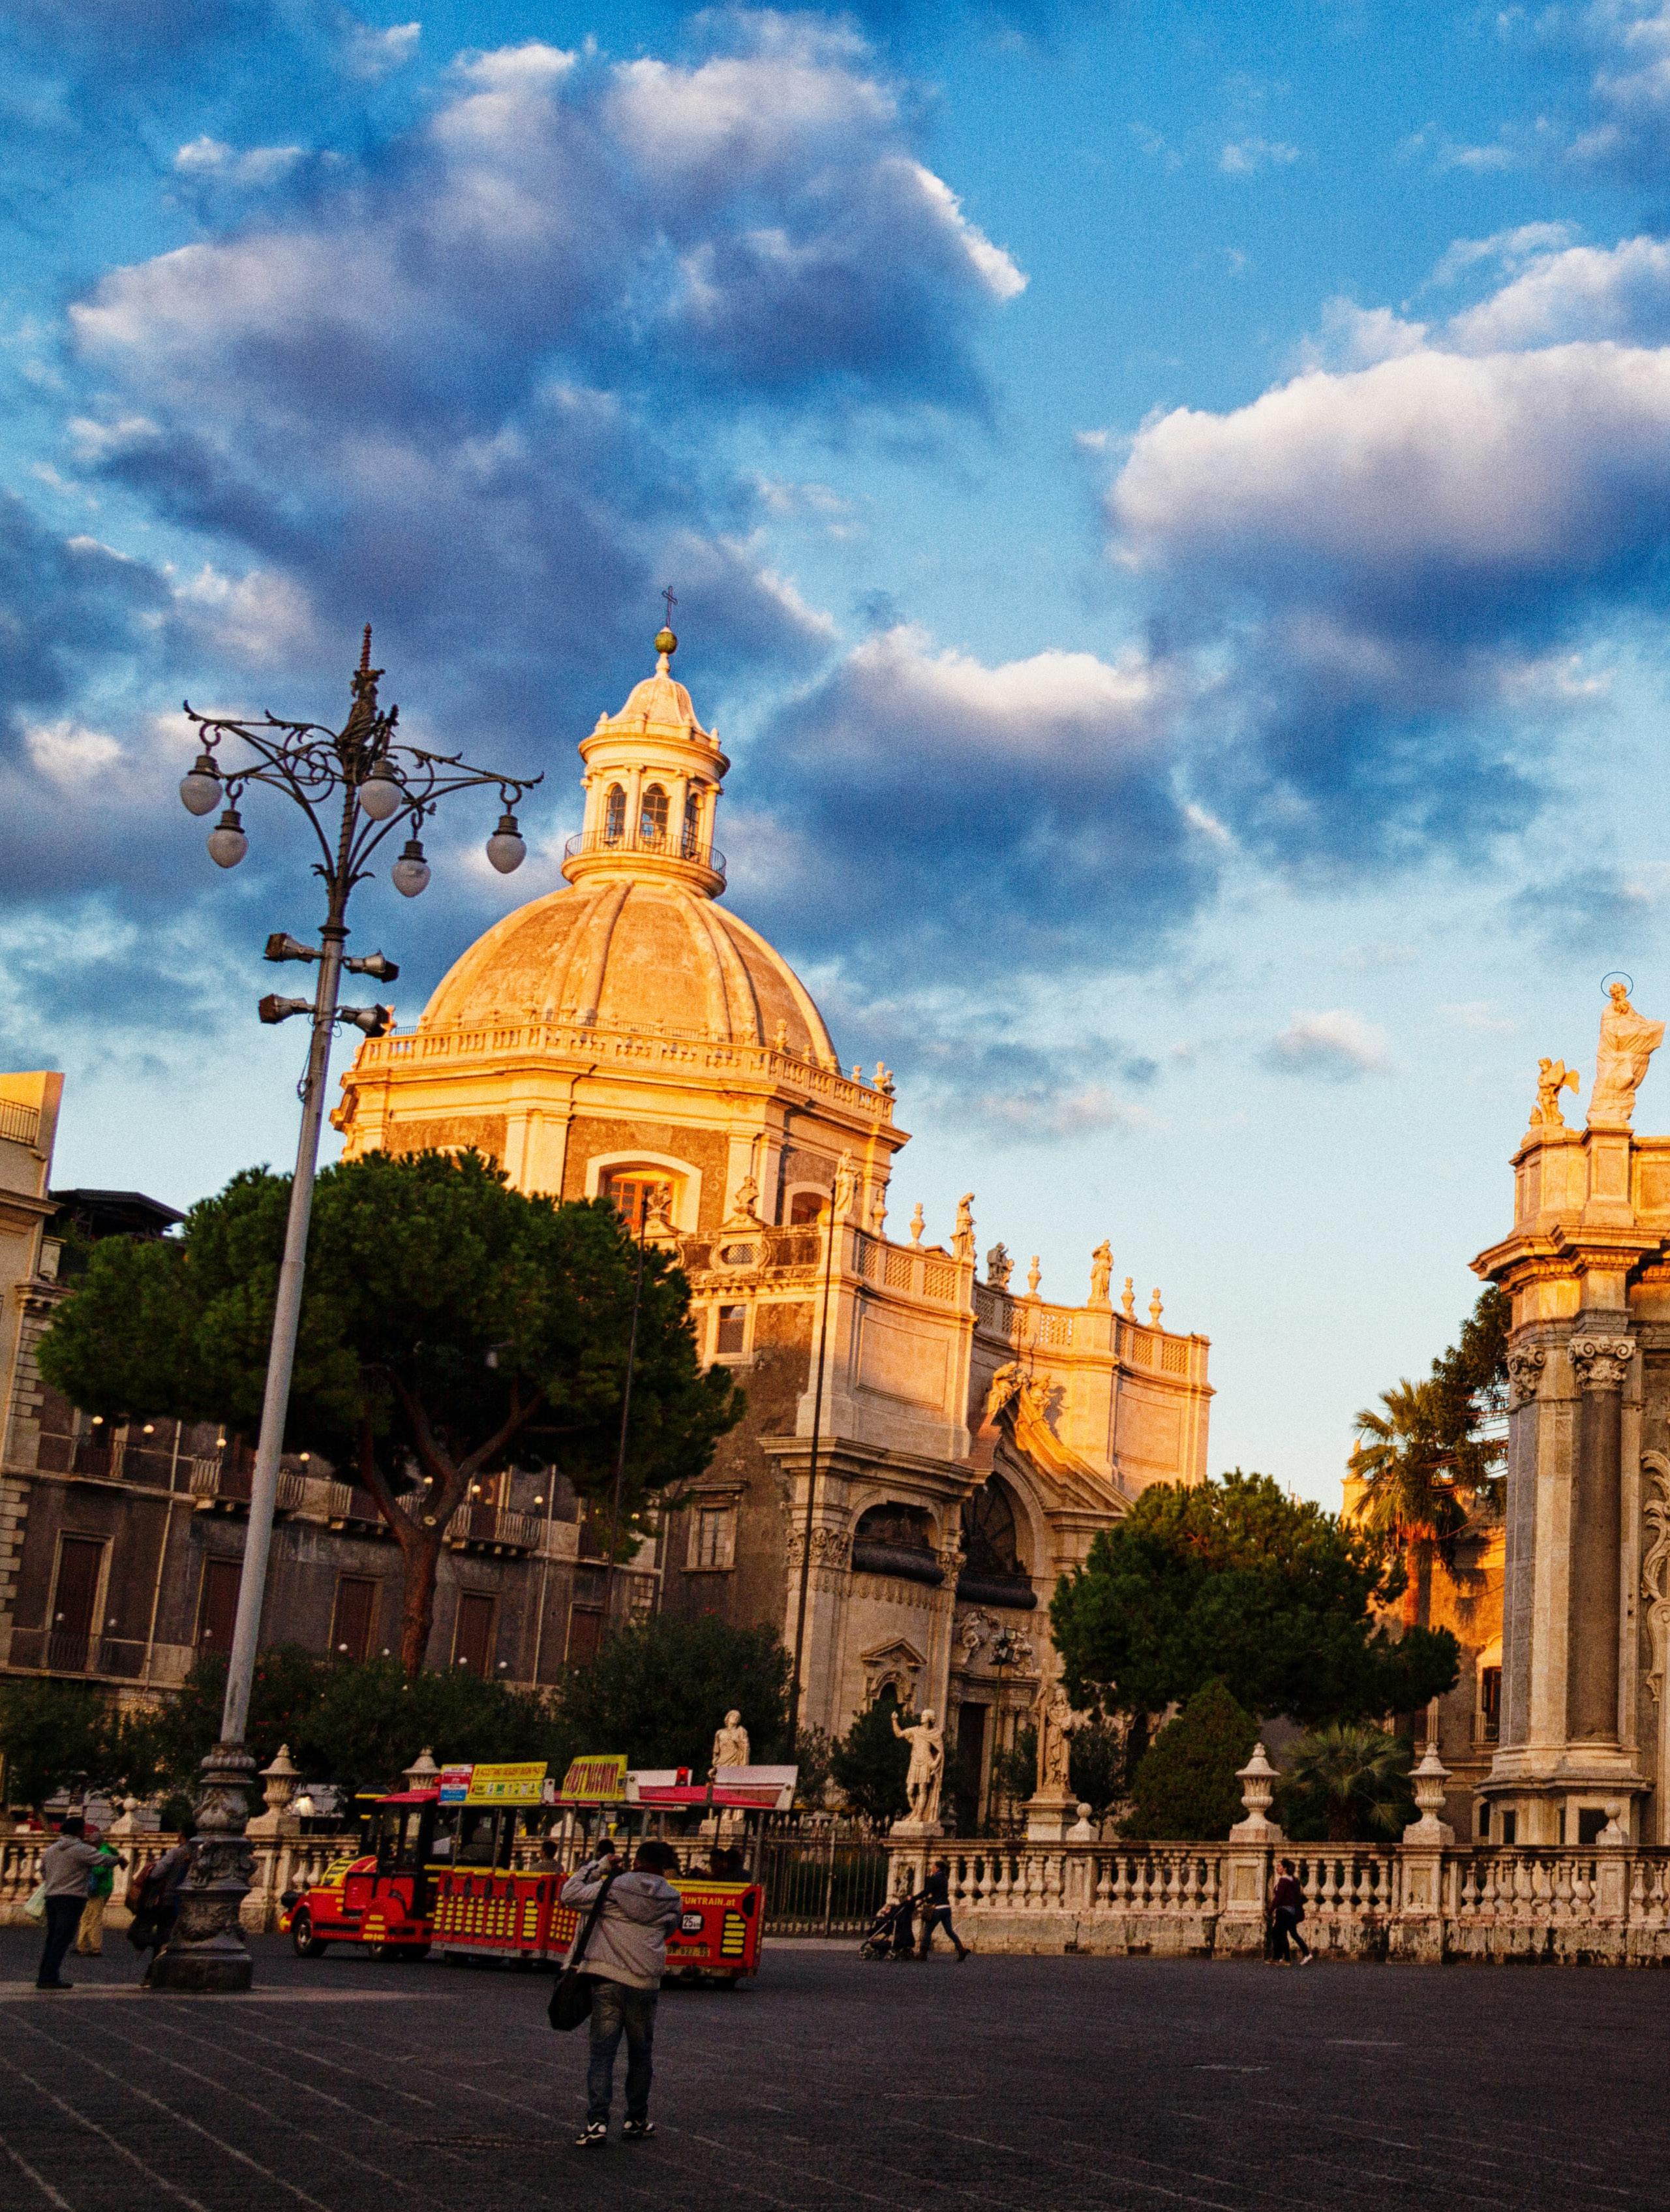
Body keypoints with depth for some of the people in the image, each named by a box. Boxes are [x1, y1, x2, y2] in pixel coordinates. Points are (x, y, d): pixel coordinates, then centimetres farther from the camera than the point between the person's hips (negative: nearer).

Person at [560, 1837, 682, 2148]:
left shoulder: (613, 1888, -4)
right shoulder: (672, 1899, 4)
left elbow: (569, 1895, 2)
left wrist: (597, 1867, 9)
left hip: (607, 1980, -2)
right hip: (645, 1984, 2)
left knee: (602, 2052, 1)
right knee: (641, 2054, 16)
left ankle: (597, 2120, -9)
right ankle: (636, 2120, 22)